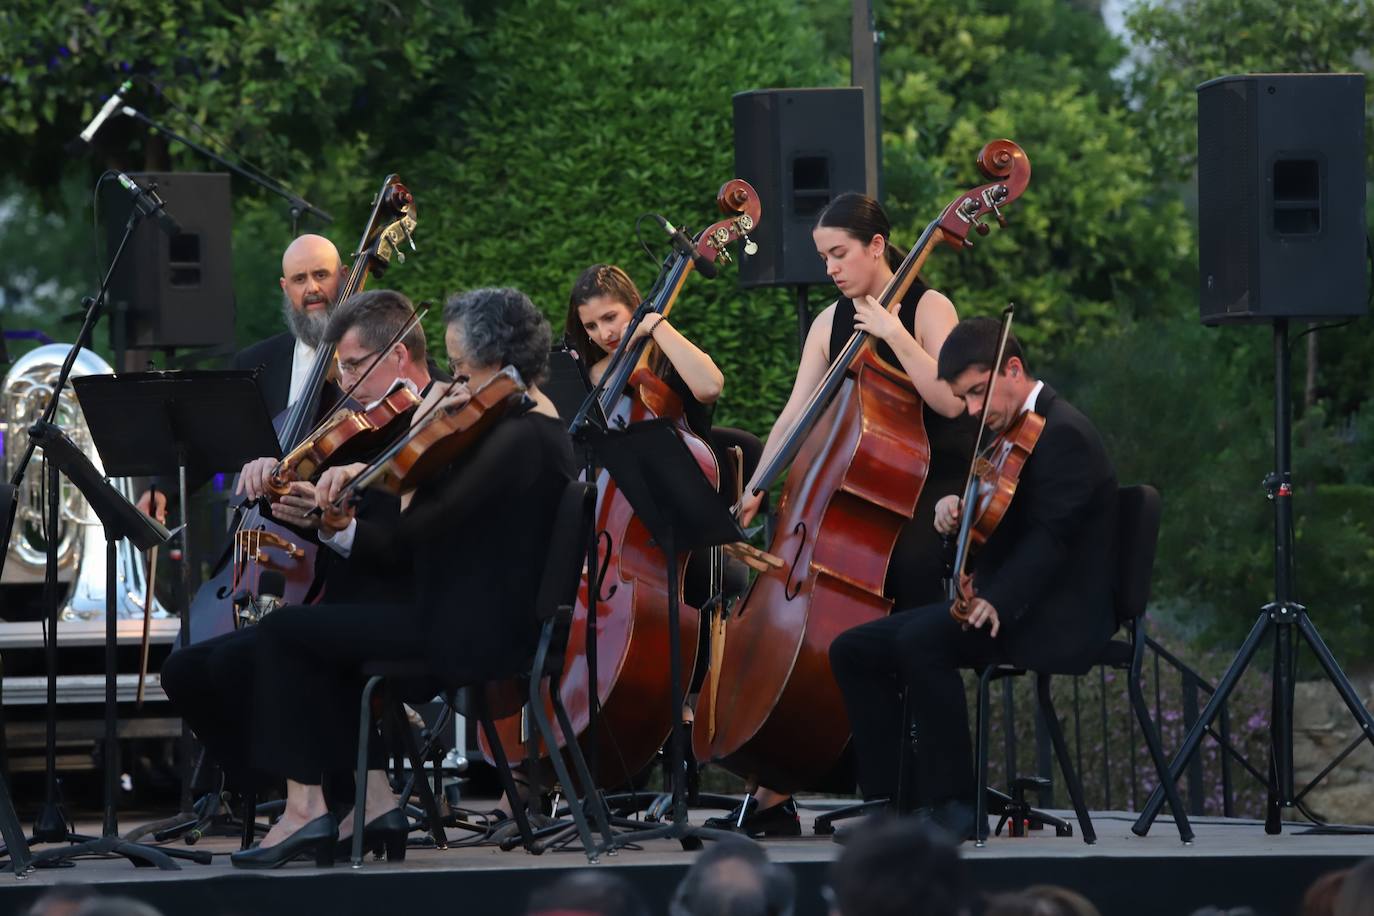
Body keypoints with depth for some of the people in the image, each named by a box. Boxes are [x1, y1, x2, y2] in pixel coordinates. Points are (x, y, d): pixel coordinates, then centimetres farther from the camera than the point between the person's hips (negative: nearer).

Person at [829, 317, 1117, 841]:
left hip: (1054, 618, -10)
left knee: (920, 638, -34)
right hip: (999, 605, 10)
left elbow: (1050, 537, -22)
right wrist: (955, 507, -4)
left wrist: (996, 602, -33)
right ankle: (888, 802, -7)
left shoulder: (1063, 434, -12)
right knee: (854, 651, -1)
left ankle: (954, 805, -28)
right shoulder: (1011, 434, 19)